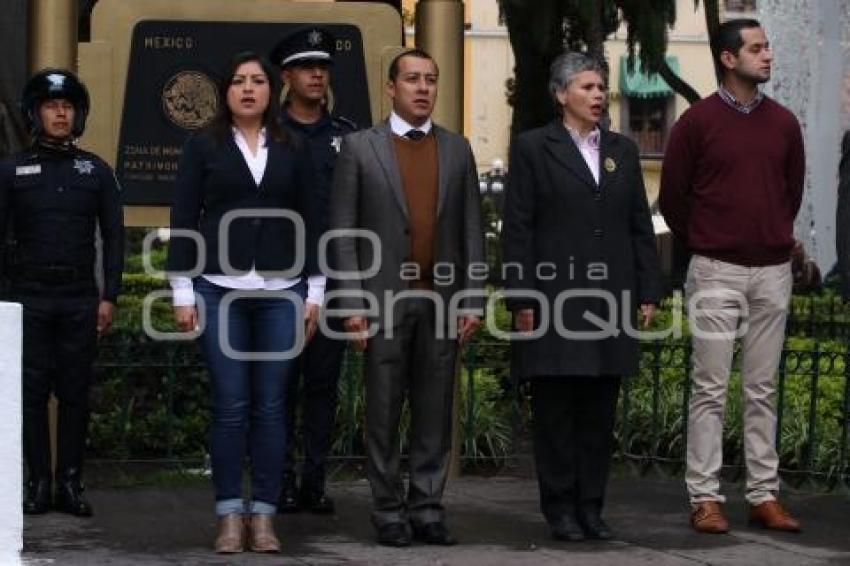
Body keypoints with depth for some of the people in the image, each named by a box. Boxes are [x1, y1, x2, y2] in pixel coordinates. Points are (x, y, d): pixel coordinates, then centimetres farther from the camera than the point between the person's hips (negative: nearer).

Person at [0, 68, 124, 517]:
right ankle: (38, 481, 5)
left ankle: (70, 483, 7)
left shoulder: (96, 171, 9)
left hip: (80, 299, 1)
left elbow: (114, 237, 8)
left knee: (75, 392, 2)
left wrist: (109, 296, 0)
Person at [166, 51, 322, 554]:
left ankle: (264, 516, 4)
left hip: (281, 291, 1)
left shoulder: (293, 151, 10)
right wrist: (183, 293, -2)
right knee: (231, 405, -3)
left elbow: (308, 222, 11)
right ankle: (230, 515, 3)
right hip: (221, 290, -1)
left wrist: (315, 292, 5)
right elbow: (184, 220, 3)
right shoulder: (204, 147, 5)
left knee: (271, 406, 0)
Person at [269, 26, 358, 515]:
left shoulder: (348, 136, 10)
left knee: (324, 382, 4)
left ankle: (315, 482, 9)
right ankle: (282, 481, 6)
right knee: (280, 383, 1)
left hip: (333, 277, 2)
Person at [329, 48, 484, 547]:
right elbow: (343, 232, 0)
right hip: (385, 297, -2)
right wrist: (353, 303, -7)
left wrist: (473, 299, 1)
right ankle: (389, 511, 8)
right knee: (385, 411, 2)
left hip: (443, 298, 2)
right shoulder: (360, 147, 2)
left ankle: (428, 509, 9)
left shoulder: (457, 149, 10)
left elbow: (472, 229, 9)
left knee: (435, 411, 4)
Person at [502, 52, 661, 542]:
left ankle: (592, 507, 13)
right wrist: (521, 300, -9)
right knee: (556, 412, 1)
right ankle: (561, 510, 7)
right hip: (555, 298, -4)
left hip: (610, 300, 4)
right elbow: (518, 229, -3)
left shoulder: (623, 150, 14)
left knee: (600, 413, 6)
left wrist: (648, 294, 7)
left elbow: (641, 226, 14)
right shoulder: (533, 148, 1)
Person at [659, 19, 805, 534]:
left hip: (773, 271, 3)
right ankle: (705, 498, 1)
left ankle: (765, 496, 11)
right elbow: (672, 196, 4)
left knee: (763, 390, 7)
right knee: (711, 389, -2)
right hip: (717, 273, -3)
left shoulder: (783, 123, 7)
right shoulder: (697, 122, -4)